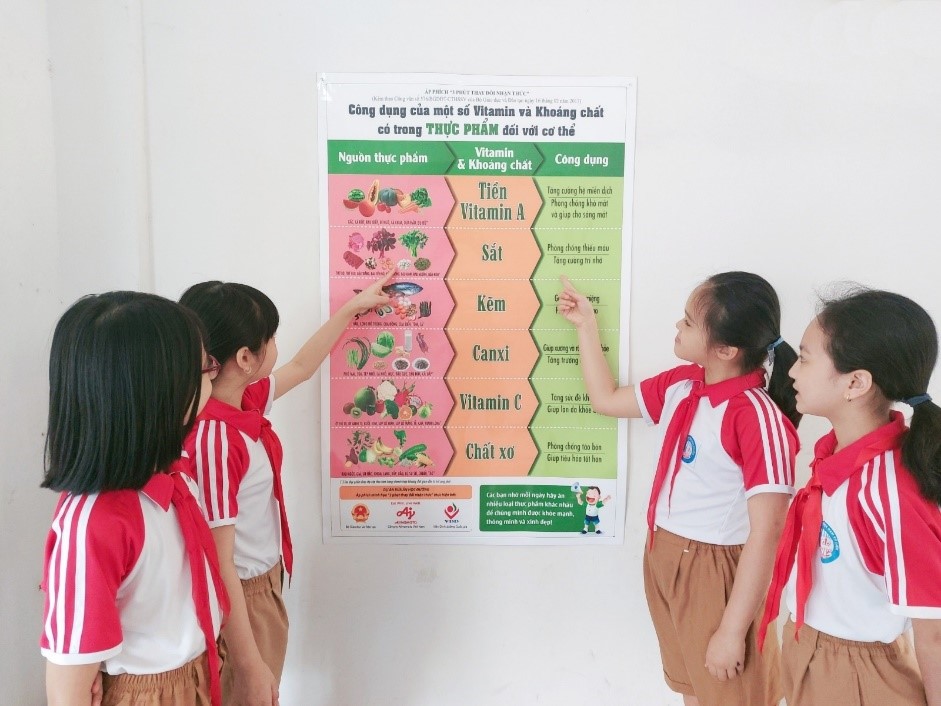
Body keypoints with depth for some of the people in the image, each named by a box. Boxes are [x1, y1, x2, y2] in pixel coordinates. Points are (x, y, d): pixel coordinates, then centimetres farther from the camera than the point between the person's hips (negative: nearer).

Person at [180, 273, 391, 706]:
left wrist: (352, 309, 24)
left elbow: (300, 368, 17)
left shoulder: (248, 400, -4)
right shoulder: (212, 438, -30)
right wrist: (250, 665, -22)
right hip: (238, 602, -8)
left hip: (266, 585, 9)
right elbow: (219, 564, -27)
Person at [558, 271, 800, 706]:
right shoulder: (680, 385, -3)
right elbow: (605, 400, 13)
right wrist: (585, 323, 11)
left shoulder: (757, 417, -26)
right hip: (663, 558, 7)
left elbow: (765, 536, -25)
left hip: (718, 573, -7)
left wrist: (733, 630, -22)